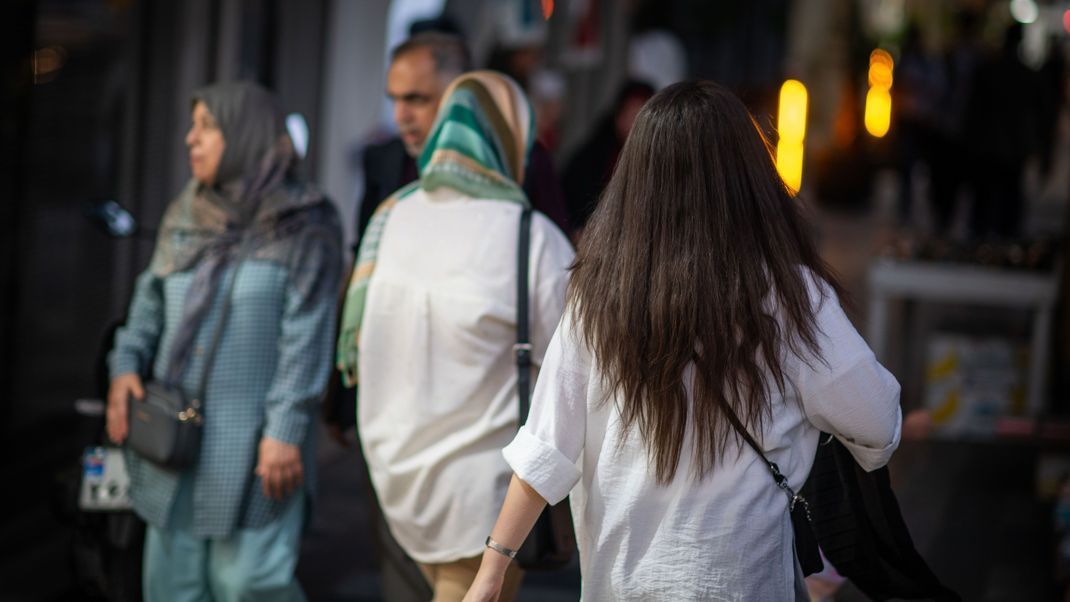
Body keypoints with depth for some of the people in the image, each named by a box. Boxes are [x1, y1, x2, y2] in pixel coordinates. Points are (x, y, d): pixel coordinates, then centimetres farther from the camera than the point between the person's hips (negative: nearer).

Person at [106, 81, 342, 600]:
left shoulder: (302, 228, -7)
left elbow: (306, 339, -12)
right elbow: (151, 300, 17)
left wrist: (285, 430, -17)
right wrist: (127, 364, 1)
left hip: (252, 446, -6)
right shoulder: (184, 218, 11)